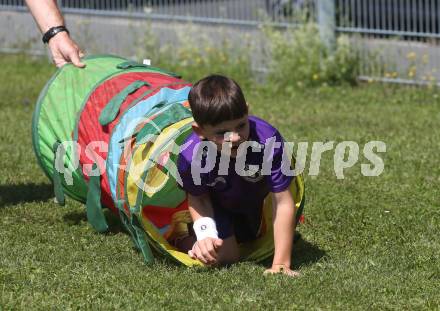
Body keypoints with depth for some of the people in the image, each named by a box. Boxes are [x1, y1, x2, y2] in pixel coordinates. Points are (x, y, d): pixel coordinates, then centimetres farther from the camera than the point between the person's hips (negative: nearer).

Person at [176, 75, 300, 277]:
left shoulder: (269, 142, -46)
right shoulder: (190, 158, -41)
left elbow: (283, 203, -39)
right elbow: (197, 198, -17)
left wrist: (281, 264, -39)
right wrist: (205, 235, -34)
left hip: (255, 199, 2)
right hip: (217, 202, -2)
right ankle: (182, 236, 20)